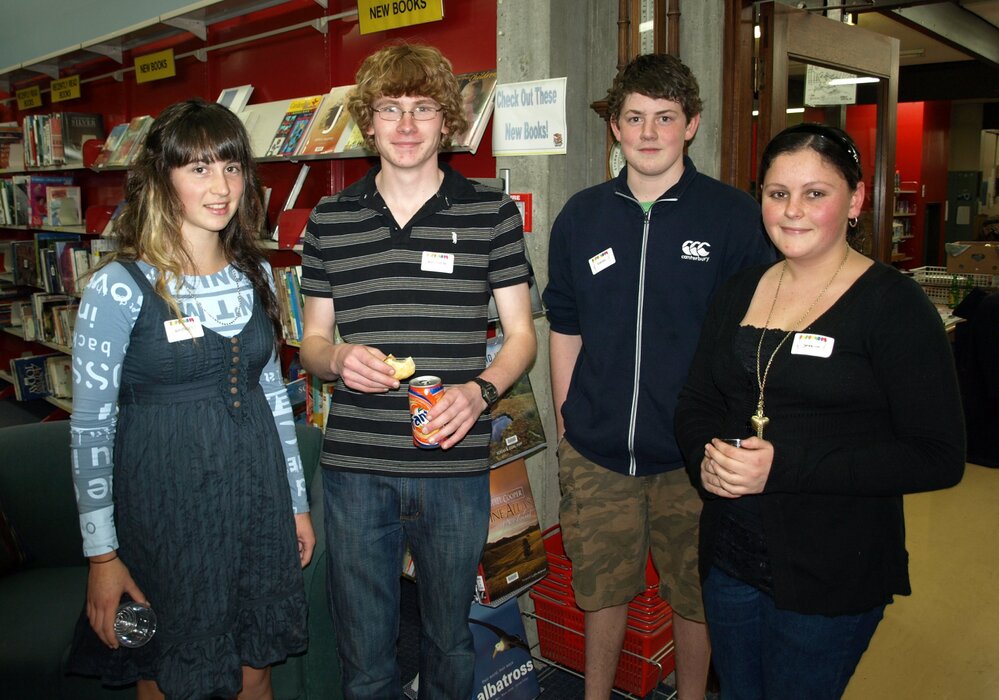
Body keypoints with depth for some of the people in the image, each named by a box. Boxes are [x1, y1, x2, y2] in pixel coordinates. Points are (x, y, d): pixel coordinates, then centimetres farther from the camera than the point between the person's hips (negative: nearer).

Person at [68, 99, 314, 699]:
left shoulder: (255, 274, 4)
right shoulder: (120, 286, -13)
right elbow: (90, 426, -9)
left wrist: (297, 502, 12)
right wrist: (102, 553, -9)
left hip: (257, 497, 5)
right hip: (166, 508, -4)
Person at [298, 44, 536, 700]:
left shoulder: (492, 212, -1)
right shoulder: (329, 220, 5)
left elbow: (521, 334, 3)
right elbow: (313, 339, 11)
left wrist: (481, 390, -17)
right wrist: (337, 359, -13)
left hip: (455, 467, -1)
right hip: (355, 467, 1)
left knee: (449, 640, 19)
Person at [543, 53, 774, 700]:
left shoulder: (735, 217, -5)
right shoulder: (582, 217, 3)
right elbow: (565, 329, 9)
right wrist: (565, 426, 8)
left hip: (694, 455, -2)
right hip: (596, 452, 2)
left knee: (694, 596, 15)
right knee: (602, 587, 17)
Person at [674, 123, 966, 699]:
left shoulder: (894, 303, -12)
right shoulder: (741, 292, 4)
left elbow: (938, 457, -16)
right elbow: (697, 403, 10)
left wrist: (783, 468, -24)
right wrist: (707, 458, -13)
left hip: (834, 572, -5)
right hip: (730, 558, 5)